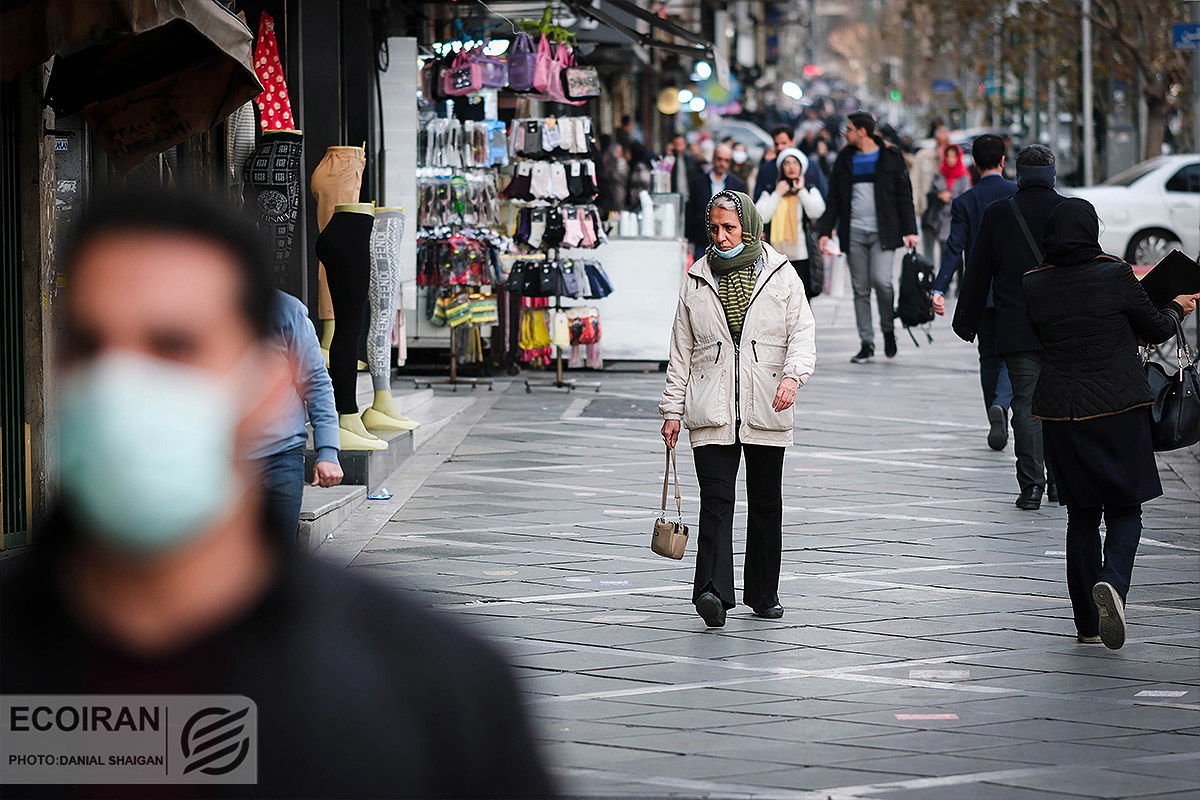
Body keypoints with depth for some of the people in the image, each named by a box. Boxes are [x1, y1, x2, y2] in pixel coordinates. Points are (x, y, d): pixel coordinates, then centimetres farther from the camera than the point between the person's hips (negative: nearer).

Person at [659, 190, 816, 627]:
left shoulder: (780, 275, 3)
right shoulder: (697, 280, 7)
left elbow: (802, 332, 0)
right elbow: (681, 351, 11)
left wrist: (793, 376, -20)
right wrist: (672, 409, 7)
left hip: (767, 410, 0)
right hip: (711, 411, 0)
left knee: (766, 502, 9)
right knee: (715, 500, -13)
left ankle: (764, 595, 22)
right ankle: (713, 591, -24)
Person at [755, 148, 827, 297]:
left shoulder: (810, 191, 11)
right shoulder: (770, 193, 12)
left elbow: (816, 212, -9)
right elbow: (759, 217, -3)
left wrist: (801, 190, -2)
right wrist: (777, 195, -2)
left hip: (801, 256, -1)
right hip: (776, 256, 1)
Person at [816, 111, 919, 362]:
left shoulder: (890, 157, 3)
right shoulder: (845, 159, 11)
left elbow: (904, 196, 3)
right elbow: (833, 198, 13)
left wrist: (909, 230, -4)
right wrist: (826, 231, 5)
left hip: (882, 233, -3)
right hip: (854, 233, 3)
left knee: (881, 280, -18)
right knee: (860, 288, 2)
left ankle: (888, 329, 5)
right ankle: (867, 343, 7)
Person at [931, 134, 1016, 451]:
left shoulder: (964, 202, -4)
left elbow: (954, 248, -11)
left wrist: (939, 288, -13)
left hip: (980, 292, 1)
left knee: (989, 357, 13)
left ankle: (997, 426, 17)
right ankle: (1000, 405, -25)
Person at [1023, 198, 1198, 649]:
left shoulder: (1033, 286, -1)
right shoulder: (1115, 275, -9)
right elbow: (1156, 329, 2)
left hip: (1060, 409, 3)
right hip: (1118, 405, -3)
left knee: (1082, 513, 13)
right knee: (1124, 507, 6)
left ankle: (1087, 622, 13)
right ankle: (1112, 582, -23)